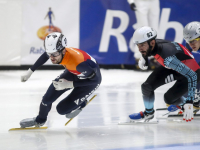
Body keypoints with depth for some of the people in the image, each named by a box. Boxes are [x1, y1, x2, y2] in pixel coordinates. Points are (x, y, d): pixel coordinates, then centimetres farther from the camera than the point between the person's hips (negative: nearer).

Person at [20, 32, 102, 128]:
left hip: (91, 78, -6)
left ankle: (81, 103, 22)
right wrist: (30, 71, 6)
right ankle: (40, 120, 30)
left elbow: (96, 79, -33)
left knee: (62, 109, -10)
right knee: (48, 98, -1)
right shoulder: (55, 52, -25)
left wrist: (70, 84, -34)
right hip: (72, 72, 6)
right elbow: (44, 56, 2)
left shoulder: (78, 62, -44)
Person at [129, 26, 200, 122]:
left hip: (192, 72, -7)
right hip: (172, 68, 7)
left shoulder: (168, 58, -42)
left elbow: (192, 76, -40)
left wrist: (189, 102, -42)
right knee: (147, 86, -6)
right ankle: (148, 113, 20)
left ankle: (185, 104, 18)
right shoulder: (152, 45, -19)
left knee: (169, 98, -16)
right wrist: (143, 58, -6)